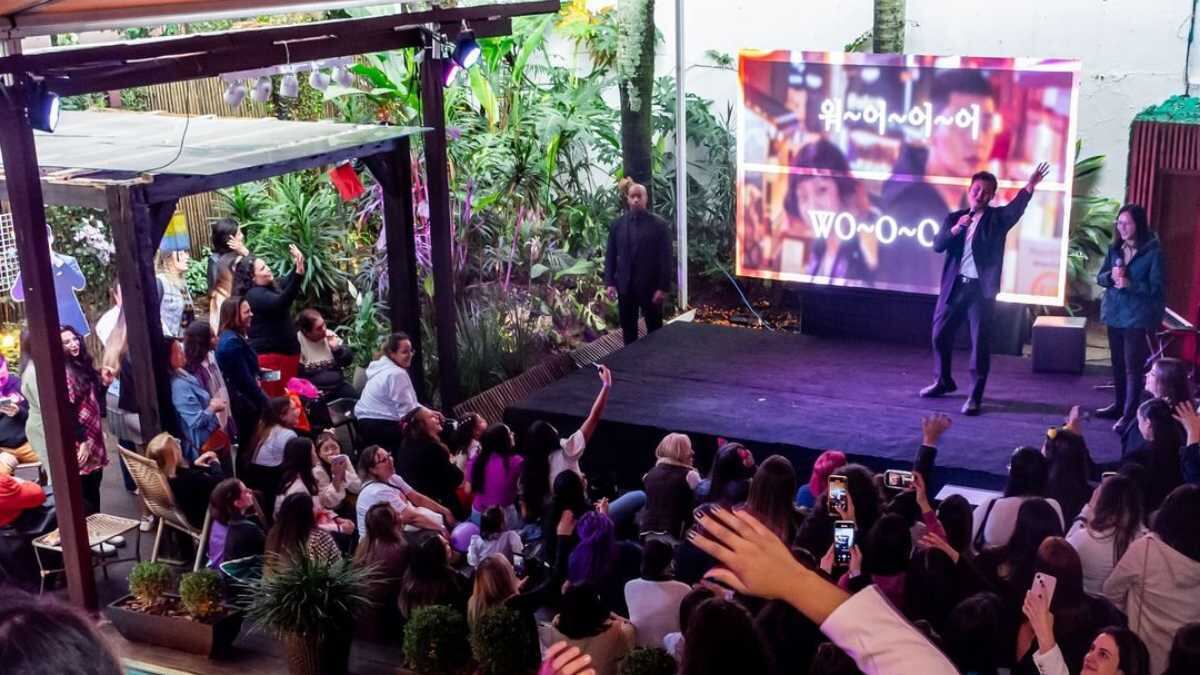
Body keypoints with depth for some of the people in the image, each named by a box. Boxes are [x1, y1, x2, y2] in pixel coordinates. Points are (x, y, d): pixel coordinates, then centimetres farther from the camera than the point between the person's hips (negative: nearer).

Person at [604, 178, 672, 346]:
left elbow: (665, 258, -8)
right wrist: (610, 283, -2)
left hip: (651, 286, -3)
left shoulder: (659, 225, -6)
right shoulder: (617, 225, 4)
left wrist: (663, 288, -13)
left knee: (654, 330, 8)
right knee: (628, 330, 11)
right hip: (625, 286, 3)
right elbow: (610, 255, 6)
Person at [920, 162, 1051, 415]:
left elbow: (1016, 208, -19)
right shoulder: (954, 217, 9)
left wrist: (1030, 187, -37)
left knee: (980, 342, -3)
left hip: (982, 288, -3)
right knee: (940, 334, 10)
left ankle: (975, 396, 2)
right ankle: (944, 381, 32)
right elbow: (937, 245, -3)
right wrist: (955, 229, -20)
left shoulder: (998, 218, 2)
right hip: (954, 285, 3)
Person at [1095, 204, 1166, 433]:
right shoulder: (1114, 249, 5)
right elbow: (1100, 277, 8)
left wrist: (1129, 284, -25)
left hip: (1138, 317, -7)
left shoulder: (1153, 252, -12)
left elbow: (1156, 288, -14)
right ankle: (1119, 405, 31)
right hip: (1114, 313, 7)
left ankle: (1130, 415, -7)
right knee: (1118, 363, 17)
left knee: (1134, 367, -7)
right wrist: (1111, 276, -13)